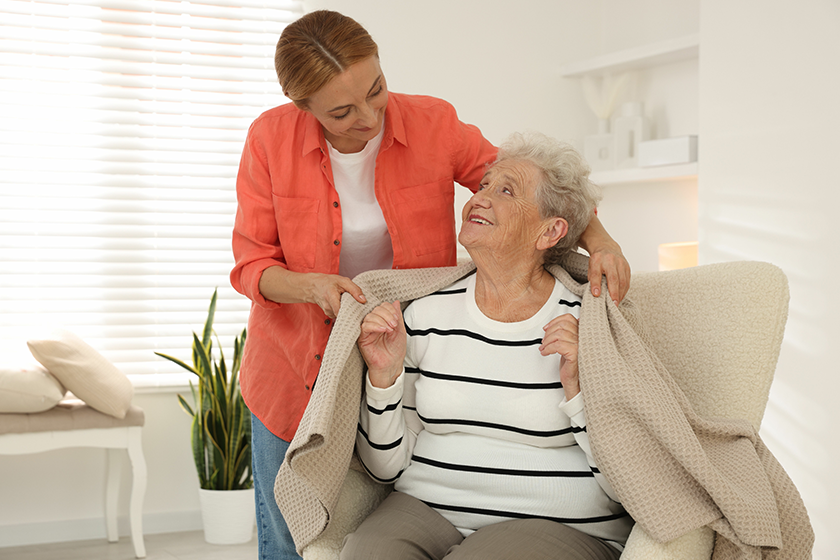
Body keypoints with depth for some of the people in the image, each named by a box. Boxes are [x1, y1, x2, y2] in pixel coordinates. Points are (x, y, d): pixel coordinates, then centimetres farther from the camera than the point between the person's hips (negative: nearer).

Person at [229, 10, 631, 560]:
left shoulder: (433, 124, -12)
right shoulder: (271, 138, -12)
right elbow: (252, 263, -7)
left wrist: (600, 241, -20)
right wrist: (312, 286, -28)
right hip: (295, 371, 1)